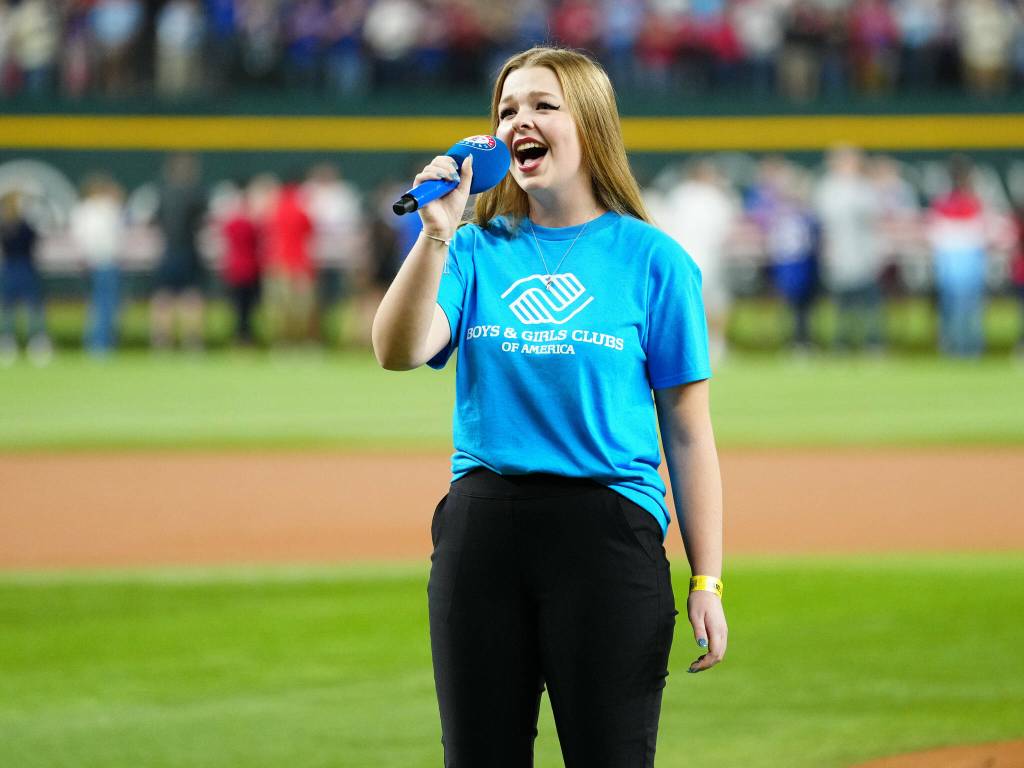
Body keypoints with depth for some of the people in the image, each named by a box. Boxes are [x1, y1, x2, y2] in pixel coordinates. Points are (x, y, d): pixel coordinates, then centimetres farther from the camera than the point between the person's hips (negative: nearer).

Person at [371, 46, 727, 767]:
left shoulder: (652, 258, 2)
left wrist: (707, 581, -5)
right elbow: (399, 351, -8)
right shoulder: (475, 250, 9)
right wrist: (435, 234, -19)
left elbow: (688, 433, 1)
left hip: (608, 530, -3)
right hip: (482, 531, 3)